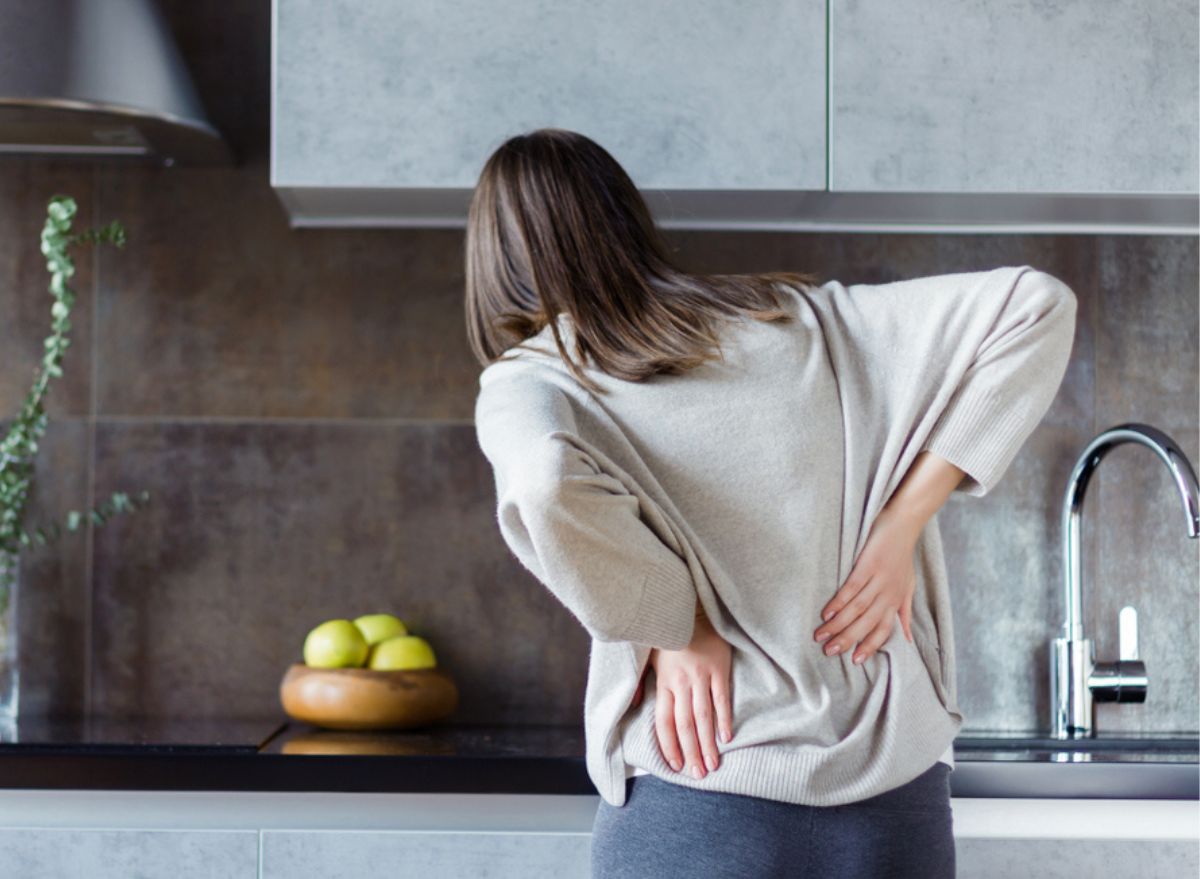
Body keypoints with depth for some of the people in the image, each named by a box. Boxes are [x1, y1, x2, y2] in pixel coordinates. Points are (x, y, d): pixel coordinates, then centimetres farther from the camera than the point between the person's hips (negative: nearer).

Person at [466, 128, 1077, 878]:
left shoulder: (528, 380, -1)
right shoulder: (800, 318, 10)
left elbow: (545, 486, -25)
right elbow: (1035, 305, 6)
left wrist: (678, 629, -9)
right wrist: (899, 530, 1)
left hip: (699, 811, -3)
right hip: (901, 796, 4)